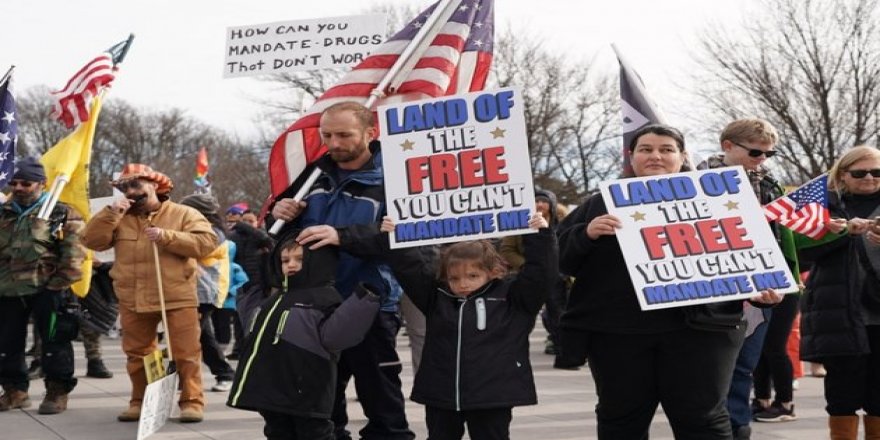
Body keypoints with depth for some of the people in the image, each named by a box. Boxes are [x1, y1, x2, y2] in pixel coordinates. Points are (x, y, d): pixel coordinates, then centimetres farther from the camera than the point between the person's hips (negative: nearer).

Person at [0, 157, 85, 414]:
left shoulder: (61, 214, -2)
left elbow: (73, 252, -8)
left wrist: (60, 283, -14)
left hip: (47, 291, -5)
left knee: (54, 342, -2)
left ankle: (57, 392, 8)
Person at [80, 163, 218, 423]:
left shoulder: (183, 214, -1)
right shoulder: (120, 219, 10)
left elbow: (207, 242, -13)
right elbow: (91, 241, 0)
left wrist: (167, 236, -20)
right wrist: (112, 213, -12)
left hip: (178, 298, -4)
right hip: (133, 300, 4)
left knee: (186, 353, -2)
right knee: (137, 354, 12)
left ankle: (192, 401, 6)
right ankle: (140, 402, 25)